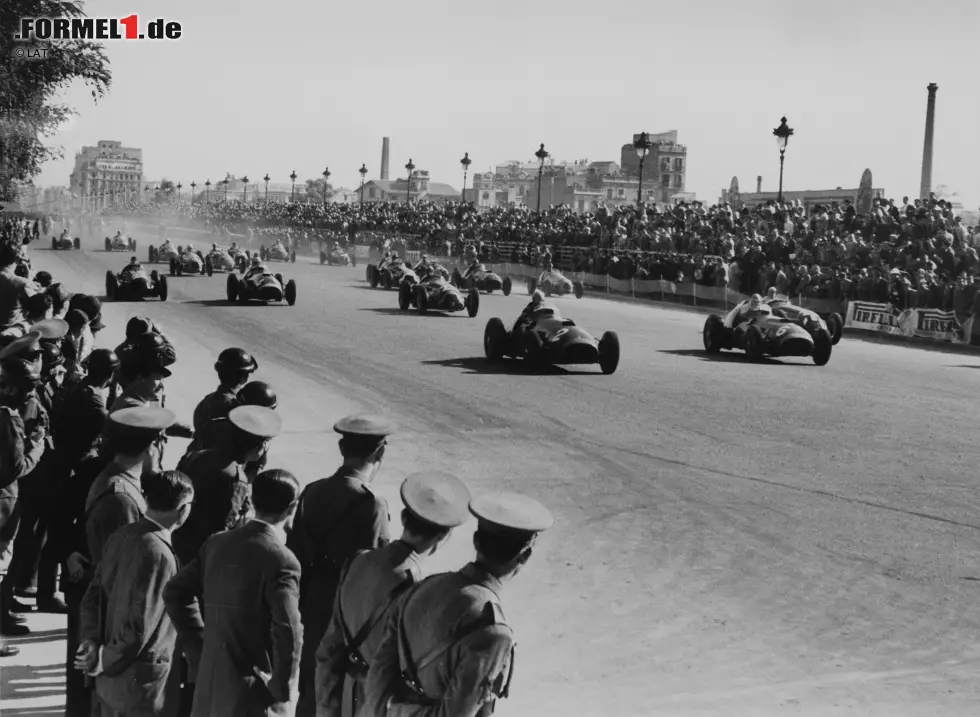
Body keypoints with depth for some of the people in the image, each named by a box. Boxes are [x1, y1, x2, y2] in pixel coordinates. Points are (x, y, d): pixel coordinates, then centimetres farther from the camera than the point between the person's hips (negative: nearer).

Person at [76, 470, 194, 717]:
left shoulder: (123, 535, 0)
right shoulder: (158, 554, -24)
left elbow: (94, 593, 6)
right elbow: (139, 625, -24)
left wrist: (92, 639, -2)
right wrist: (107, 661, -10)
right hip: (146, 680, -8)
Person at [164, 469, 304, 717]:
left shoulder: (217, 543, 3)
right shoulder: (281, 560, -18)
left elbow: (175, 592, 12)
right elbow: (288, 634, -23)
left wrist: (199, 649, 14)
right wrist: (283, 691, -9)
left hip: (209, 686, 7)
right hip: (253, 695, -7)